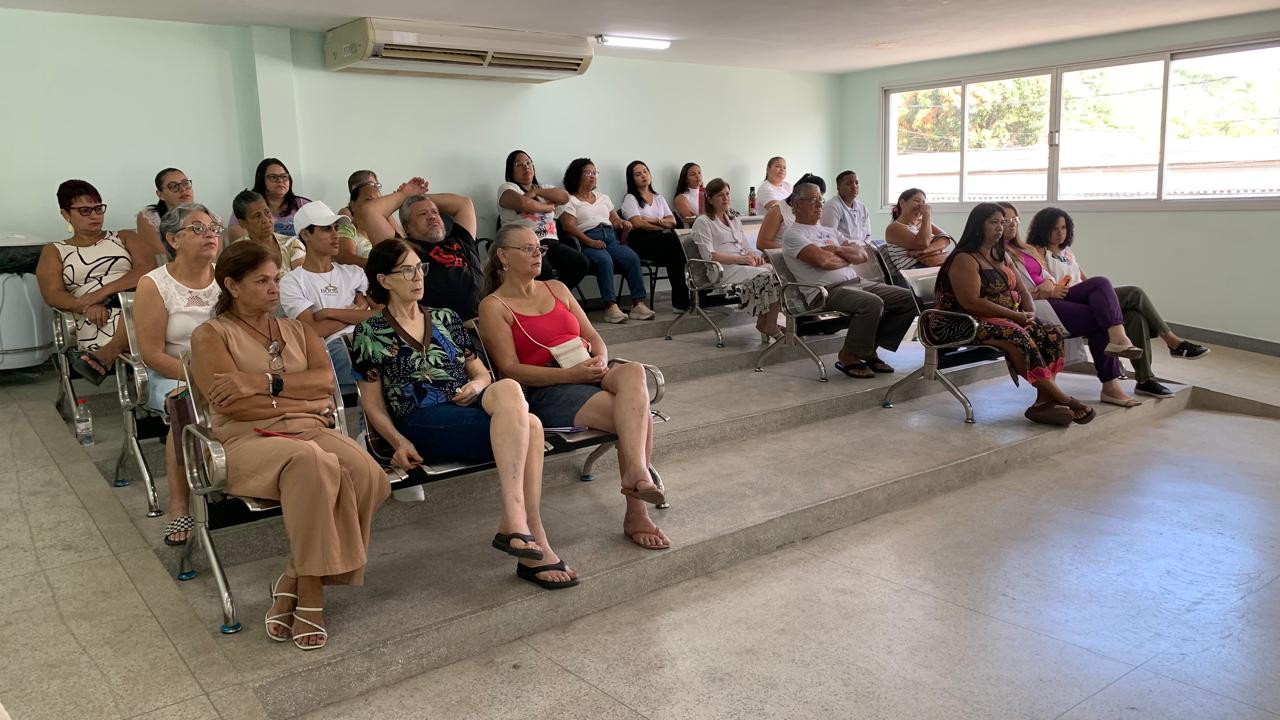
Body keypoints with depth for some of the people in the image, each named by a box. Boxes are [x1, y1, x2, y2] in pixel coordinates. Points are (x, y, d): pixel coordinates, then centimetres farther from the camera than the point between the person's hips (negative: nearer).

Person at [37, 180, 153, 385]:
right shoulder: (54, 252, 24)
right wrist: (87, 306, -15)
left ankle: (107, 354, -38)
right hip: (97, 321, -2)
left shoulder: (124, 239, 25)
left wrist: (102, 292, -10)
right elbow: (52, 295, 8)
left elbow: (149, 268, 4)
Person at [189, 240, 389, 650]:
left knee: (365, 474, -29)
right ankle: (310, 593, -24)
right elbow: (232, 404, -8)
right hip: (248, 440, -4)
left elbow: (326, 380, 2)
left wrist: (265, 381, -11)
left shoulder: (297, 330, 22)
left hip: (310, 431, 5)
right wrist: (303, 403, -5)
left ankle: (293, 582, -16)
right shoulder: (211, 335, 8)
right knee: (312, 464, -38)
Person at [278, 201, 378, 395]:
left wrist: (330, 312, -1)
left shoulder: (355, 273, 24)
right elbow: (316, 330, -4)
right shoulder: (292, 282, 11)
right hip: (331, 350, -3)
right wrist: (354, 313, 6)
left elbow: (379, 312, 5)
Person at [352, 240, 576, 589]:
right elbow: (373, 405, 7)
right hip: (421, 422, -4)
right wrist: (399, 442, -11)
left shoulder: (445, 319, 24)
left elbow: (481, 373, 25)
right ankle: (536, 543, -35)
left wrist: (477, 386, 0)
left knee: (507, 389, -35)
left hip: (470, 410, 5)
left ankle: (513, 521, -37)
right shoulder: (371, 333, 11)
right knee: (526, 427, -32)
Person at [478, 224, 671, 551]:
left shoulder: (557, 288, 24)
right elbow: (510, 370, -6)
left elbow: (593, 336, 21)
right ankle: (636, 513, -28)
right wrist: (570, 374, -17)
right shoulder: (494, 306, 5)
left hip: (589, 374, 5)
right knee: (640, 418, -29)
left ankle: (636, 471, -42)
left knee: (633, 372, -32)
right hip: (546, 391, -5)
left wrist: (600, 360, -4)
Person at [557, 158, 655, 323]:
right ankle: (611, 307, -42)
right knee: (604, 260, -37)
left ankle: (638, 303, -30)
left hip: (610, 238, 5)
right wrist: (590, 242, -20)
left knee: (632, 258, -25)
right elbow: (568, 226, -5)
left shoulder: (603, 198, 31)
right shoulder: (569, 200, 10)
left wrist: (623, 223, 0)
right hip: (587, 242, -5)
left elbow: (615, 220, 27)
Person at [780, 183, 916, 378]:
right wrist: (848, 258, 3)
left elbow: (862, 255, 16)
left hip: (856, 281, 9)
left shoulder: (829, 231, 26)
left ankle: (870, 349, 4)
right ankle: (849, 357, -13)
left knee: (908, 298, -3)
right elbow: (822, 261, -16)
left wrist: (838, 249, -3)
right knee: (872, 303, -34)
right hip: (827, 290, -9)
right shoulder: (793, 234, 0)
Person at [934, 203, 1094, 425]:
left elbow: (1022, 290, 20)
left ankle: (1044, 400, -27)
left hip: (1008, 319, 9)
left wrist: (1030, 313, -4)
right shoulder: (965, 259, -8)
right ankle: (1062, 399, -27)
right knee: (1017, 336, -34)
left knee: (1052, 332, -15)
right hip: (973, 322, -9)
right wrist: (1015, 316, -20)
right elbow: (971, 302, -20)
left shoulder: (1001, 256, 20)